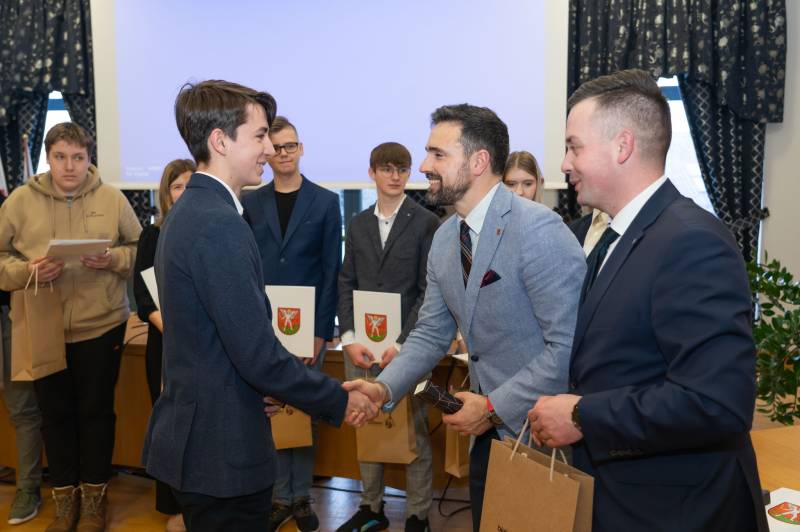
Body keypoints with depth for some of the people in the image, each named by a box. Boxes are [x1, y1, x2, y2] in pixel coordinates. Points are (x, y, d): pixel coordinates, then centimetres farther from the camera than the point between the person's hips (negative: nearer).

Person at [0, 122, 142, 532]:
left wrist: (113, 259, -15)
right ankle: (65, 498, 29)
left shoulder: (112, 199, -1)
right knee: (55, 414, 12)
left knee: (96, 411, 9)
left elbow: (140, 250, 4)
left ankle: (94, 497, 26)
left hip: (101, 324, -1)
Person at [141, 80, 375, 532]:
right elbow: (260, 356, -24)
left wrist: (256, 391, 17)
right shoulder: (221, 225, -24)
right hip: (223, 450, -10)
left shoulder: (188, 211, 8)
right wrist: (340, 402, -12)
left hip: (189, 436, 10)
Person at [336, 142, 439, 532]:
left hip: (406, 344, -4)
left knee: (414, 431, 4)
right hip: (360, 344, 4)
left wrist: (401, 344, -13)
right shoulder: (358, 224, 12)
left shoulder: (426, 223, -3)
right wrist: (349, 338, -3)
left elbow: (429, 291, -7)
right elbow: (346, 284, 9)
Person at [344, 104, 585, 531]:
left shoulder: (538, 229, -21)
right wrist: (384, 388, -7)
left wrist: (493, 408, -20)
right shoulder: (444, 238, 3)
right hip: (489, 428, 7)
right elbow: (431, 333, 7)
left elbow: (570, 346, -24)